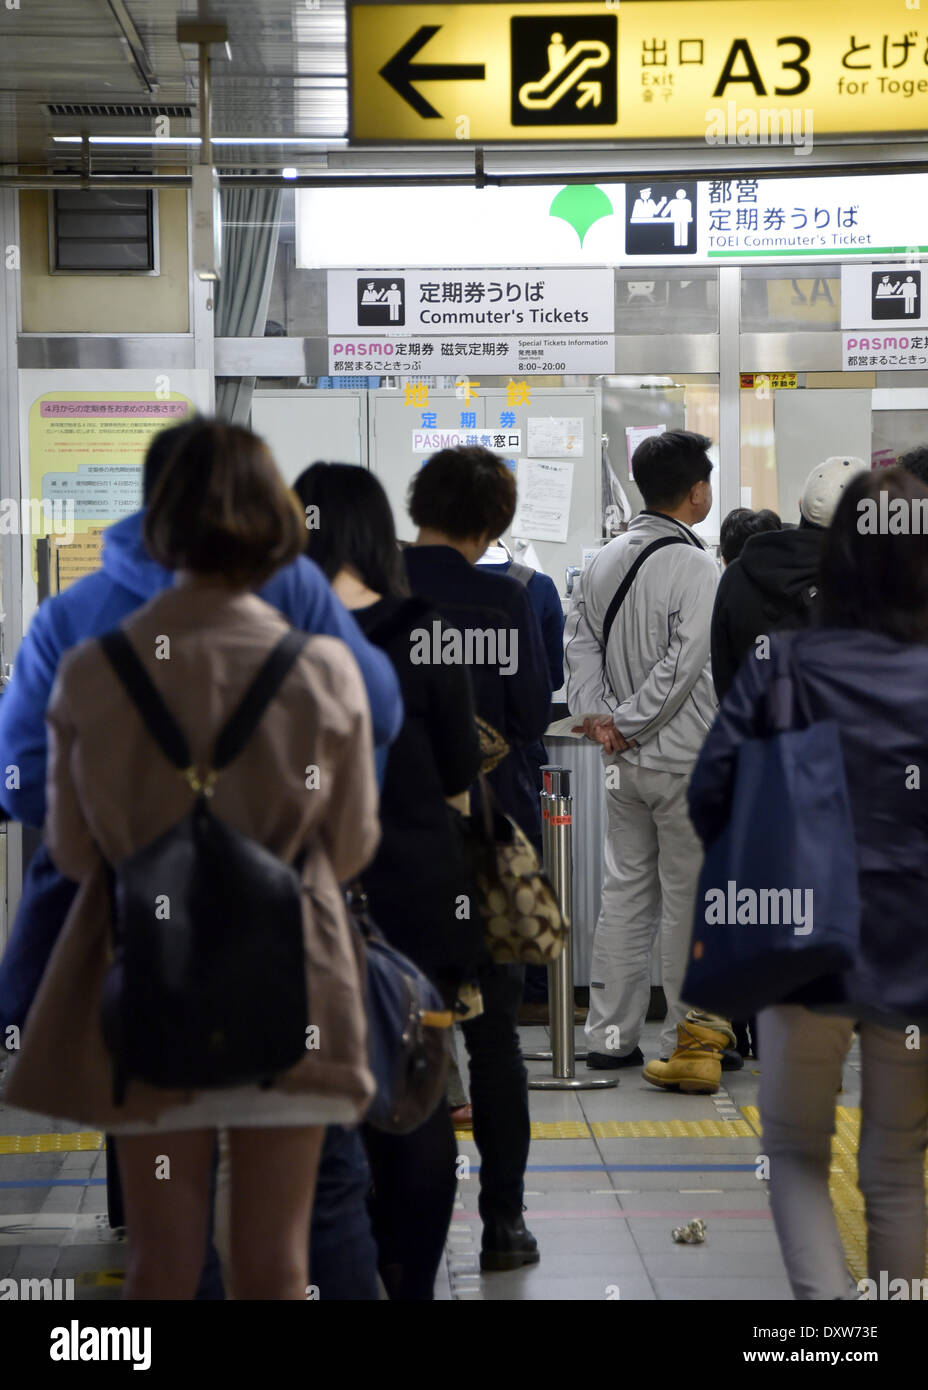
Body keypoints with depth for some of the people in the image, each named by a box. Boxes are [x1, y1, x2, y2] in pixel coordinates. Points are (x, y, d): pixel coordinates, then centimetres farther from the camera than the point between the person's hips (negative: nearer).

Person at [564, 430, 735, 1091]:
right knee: (687, 900, 2)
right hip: (685, 761, -7)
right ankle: (689, 1033, 10)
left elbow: (579, 639, 8)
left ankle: (611, 1036, 18)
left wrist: (596, 713, 1)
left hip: (625, 763, 7)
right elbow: (682, 665, -21)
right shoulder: (695, 565, -16)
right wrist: (628, 721, -12)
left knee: (625, 893, 13)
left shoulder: (605, 558, 6)